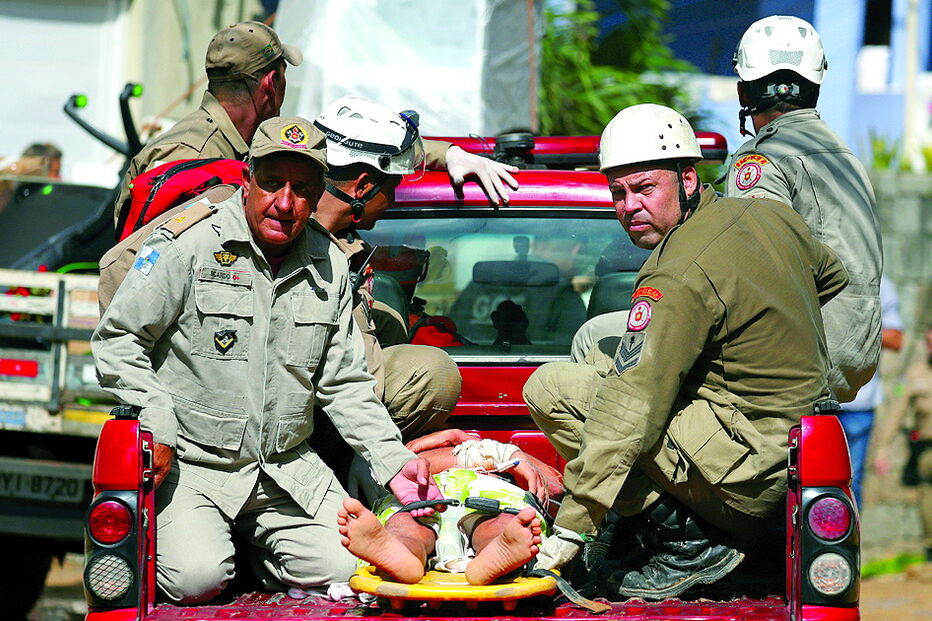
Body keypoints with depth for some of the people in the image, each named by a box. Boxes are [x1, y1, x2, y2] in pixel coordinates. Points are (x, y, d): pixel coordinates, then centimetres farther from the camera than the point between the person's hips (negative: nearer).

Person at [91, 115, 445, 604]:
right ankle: (161, 540, 11)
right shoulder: (191, 243, -10)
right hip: (190, 462, -4)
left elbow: (344, 385, 11)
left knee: (345, 569, -10)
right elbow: (117, 340, -6)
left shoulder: (329, 266, 6)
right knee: (197, 578, -25)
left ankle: (253, 549, 19)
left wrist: (393, 463, 0)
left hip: (287, 468, 5)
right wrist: (156, 428, -17)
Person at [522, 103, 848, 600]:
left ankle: (687, 544, -9)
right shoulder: (771, 216, 6)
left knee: (551, 388, -13)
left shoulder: (681, 279, -21)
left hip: (750, 479, -10)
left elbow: (628, 413, -25)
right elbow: (832, 280, 28)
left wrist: (571, 527, -25)